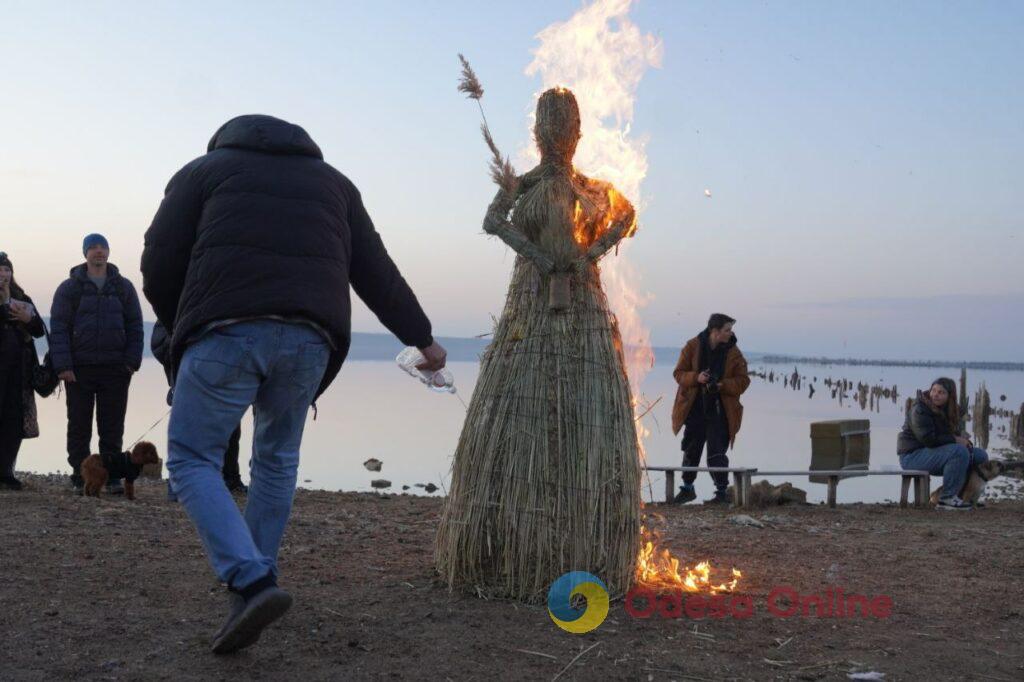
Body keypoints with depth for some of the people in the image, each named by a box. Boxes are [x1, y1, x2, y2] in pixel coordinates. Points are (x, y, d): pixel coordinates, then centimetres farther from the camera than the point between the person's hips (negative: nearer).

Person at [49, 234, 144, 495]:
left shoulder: (124, 287, 10)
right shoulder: (69, 288, 4)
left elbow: (135, 326, 7)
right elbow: (58, 328, -1)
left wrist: (132, 361, -3)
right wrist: (63, 365, -11)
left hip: (115, 369, 1)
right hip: (79, 369, -1)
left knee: (112, 427, 4)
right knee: (79, 427, 3)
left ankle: (112, 478, 10)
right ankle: (80, 479, 9)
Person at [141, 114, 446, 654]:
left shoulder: (203, 170, 18)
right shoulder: (332, 181, 26)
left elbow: (159, 264, 8)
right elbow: (377, 274, 22)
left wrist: (183, 330, 24)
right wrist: (422, 339, 32)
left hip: (227, 330, -3)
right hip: (308, 339, 4)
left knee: (192, 461, 7)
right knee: (277, 457, 23)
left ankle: (252, 583, -11)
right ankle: (253, 586, 25)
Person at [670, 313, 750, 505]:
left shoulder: (733, 352, -4)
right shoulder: (693, 346, -4)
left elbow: (743, 381, -3)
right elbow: (679, 373, -1)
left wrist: (722, 385, -21)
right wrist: (696, 377, -21)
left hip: (720, 411, -2)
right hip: (695, 409, 2)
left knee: (716, 453, -7)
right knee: (690, 451, 12)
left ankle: (722, 492, 4)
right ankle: (687, 488, 29)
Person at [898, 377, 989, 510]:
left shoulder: (950, 411, 9)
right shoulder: (920, 410, -18)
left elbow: (954, 433, 15)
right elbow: (928, 439, -26)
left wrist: (963, 439, -9)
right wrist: (955, 440, -21)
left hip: (933, 452, 9)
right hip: (913, 455, -9)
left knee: (980, 455, 4)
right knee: (959, 452, -31)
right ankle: (947, 498, -24)